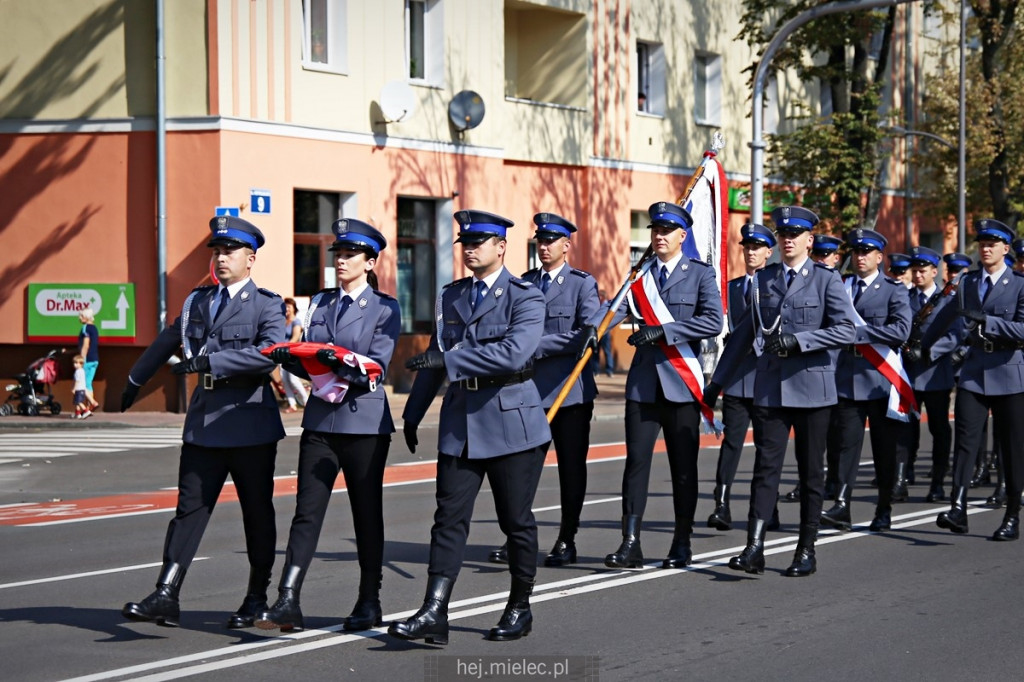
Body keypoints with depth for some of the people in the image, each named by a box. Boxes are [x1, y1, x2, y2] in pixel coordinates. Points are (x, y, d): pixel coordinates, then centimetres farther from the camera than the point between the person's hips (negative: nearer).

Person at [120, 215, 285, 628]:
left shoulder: (267, 305, -4)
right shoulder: (197, 301, 15)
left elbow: (271, 352, -23)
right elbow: (166, 343, 30)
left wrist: (210, 361, -27)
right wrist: (135, 381, 42)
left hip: (250, 424, -4)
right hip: (204, 423, 5)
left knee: (257, 513, 6)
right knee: (190, 508, -2)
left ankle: (257, 597, 19)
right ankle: (166, 597, -7)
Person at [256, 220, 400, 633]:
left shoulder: (384, 309, -1)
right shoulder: (319, 303, 14)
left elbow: (375, 368, -11)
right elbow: (310, 364, 11)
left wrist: (341, 362, -28)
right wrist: (288, 358, -10)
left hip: (364, 421, -4)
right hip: (320, 419, 4)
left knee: (367, 513, 6)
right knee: (307, 510, -4)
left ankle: (369, 603, 17)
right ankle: (288, 602, -8)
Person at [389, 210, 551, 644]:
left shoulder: (525, 297, -6)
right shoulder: (451, 297, 13)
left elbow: (514, 353, -23)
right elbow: (434, 358, 22)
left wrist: (448, 360, -23)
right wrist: (413, 412, 22)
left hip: (511, 420, -5)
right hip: (460, 421, 5)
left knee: (516, 520, 5)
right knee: (449, 518, -4)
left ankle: (520, 608, 20)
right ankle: (433, 615, -9)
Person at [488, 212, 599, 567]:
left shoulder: (583, 284, 0)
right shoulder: (524, 283, 13)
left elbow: (587, 334, -12)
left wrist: (539, 345, -17)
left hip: (569, 389, -3)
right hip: (529, 388, 3)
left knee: (572, 466, 4)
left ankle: (566, 541, 13)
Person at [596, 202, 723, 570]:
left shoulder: (701, 274, 1)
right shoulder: (638, 274, 12)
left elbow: (712, 321, -12)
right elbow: (615, 306, 0)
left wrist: (663, 330, -19)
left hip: (682, 381, -2)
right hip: (643, 382, 2)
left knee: (683, 465, 4)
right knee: (636, 460, -2)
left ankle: (682, 544, 14)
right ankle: (630, 544, -2)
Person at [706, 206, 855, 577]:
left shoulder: (826, 278, 0)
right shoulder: (764, 278, 11)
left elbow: (845, 330, -10)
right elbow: (744, 333, 16)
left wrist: (797, 340, -19)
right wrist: (717, 380, 15)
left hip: (811, 387, -3)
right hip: (770, 388, 3)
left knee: (810, 472, 5)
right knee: (765, 467, -6)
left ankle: (806, 550, 13)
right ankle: (754, 548, -12)